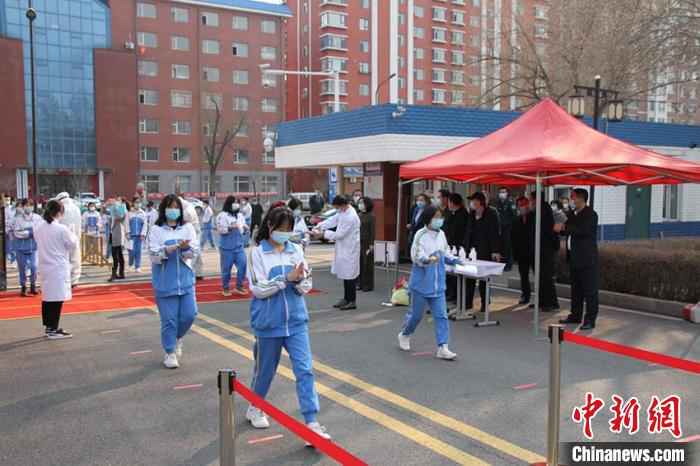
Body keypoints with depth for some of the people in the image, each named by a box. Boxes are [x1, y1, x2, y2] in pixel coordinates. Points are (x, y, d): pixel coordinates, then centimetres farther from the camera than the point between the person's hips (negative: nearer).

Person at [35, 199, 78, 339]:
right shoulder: (61, 229, -16)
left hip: (44, 267, 7)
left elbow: (41, 244, 14)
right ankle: (53, 330, 2)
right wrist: (73, 235, 13)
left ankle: (48, 326, 25)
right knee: (57, 298, -2)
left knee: (47, 296, 15)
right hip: (58, 268, -7)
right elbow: (72, 245, -5)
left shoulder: (38, 228, 4)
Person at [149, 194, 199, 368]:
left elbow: (194, 251, -2)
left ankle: (177, 338, 30)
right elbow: (154, 255, -11)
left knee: (189, 314, -1)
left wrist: (185, 247, -25)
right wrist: (174, 246, -22)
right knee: (169, 319, 1)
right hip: (165, 281, -2)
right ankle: (170, 353, 17)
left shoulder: (188, 227, 6)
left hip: (185, 279, 2)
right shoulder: (157, 230, -1)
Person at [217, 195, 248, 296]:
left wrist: (245, 228, -3)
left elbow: (243, 229, 19)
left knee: (243, 265, -2)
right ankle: (225, 288, 20)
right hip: (226, 247, -5)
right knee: (226, 268, 4)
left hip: (239, 246, 5)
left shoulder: (240, 215, 11)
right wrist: (231, 227, -23)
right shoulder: (222, 215, -7)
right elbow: (220, 229, -15)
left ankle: (239, 286, 13)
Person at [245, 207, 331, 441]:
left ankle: (311, 422, 0)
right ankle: (254, 408, 41)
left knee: (305, 370, -4)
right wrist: (287, 278, -22)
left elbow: (306, 287, 2)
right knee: (265, 369, 15)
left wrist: (299, 280, -20)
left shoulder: (296, 250, 2)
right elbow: (258, 289, -14)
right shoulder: (258, 253, -8)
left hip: (296, 320, 2)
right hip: (268, 321, -2)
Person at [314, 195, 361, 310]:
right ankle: (346, 298, 26)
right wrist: (319, 226, -3)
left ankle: (352, 301, 7)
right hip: (344, 249, 9)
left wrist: (323, 234, -14)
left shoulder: (351, 217, -23)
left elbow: (340, 234, -21)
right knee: (345, 274, 16)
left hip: (350, 250, -9)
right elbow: (333, 220, 12)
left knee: (349, 275, -2)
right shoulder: (343, 212, 6)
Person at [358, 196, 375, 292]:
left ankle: (368, 285, 9)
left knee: (367, 264, 1)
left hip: (367, 243, -6)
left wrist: (371, 244, -13)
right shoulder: (359, 215, 10)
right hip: (359, 242, 6)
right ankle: (360, 283, 16)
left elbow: (373, 231, -9)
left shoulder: (371, 216, -8)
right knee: (359, 263, 8)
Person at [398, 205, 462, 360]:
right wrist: (428, 259, -39)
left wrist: (454, 260, -3)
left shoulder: (441, 234, 4)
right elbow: (416, 256, -21)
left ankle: (442, 347, 4)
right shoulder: (421, 235, -15)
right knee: (416, 314, 10)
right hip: (421, 283, -5)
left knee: (441, 315, 0)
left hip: (438, 284, 5)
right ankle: (404, 335, 36)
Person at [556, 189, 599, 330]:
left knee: (590, 289, -4)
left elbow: (584, 230, -25)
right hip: (575, 258, 9)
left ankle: (590, 320, -2)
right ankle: (575, 315, 23)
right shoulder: (574, 214, 13)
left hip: (587, 259, -8)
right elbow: (568, 230, 17)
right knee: (576, 288, 14)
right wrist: (560, 228, -5)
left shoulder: (590, 214, -10)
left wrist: (564, 227, -24)